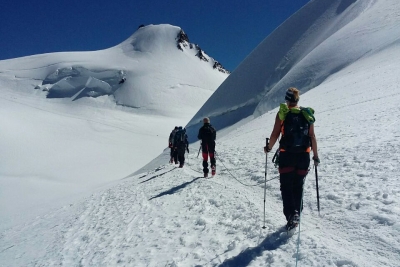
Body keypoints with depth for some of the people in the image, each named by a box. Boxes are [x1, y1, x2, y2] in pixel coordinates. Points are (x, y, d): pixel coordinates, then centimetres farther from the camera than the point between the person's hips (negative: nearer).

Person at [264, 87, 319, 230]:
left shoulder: (282, 113, -4)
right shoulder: (307, 114, 4)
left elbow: (275, 134, -8)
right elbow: (312, 137, 4)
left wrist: (268, 147, 9)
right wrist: (315, 155, 12)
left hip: (287, 155, -3)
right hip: (303, 155, 3)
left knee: (286, 186, 4)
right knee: (298, 187, 16)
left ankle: (291, 215, -10)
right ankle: (296, 214, 20)